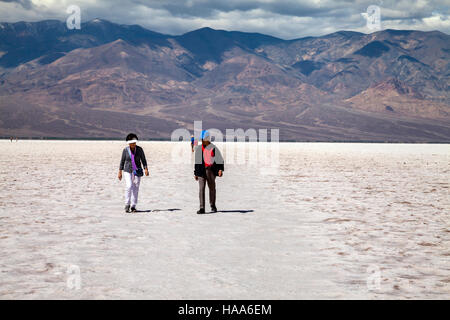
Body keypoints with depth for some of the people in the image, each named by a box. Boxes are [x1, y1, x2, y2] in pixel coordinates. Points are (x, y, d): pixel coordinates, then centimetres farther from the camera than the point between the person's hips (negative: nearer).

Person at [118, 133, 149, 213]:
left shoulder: (139, 149, -5)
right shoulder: (125, 150, -4)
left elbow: (143, 160, -2)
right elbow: (122, 161, 3)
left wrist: (146, 169, -15)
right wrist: (120, 172, 2)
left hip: (137, 171, 1)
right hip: (128, 171, -1)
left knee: (135, 188, 0)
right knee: (129, 186, -17)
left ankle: (133, 206, 9)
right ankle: (127, 205, -7)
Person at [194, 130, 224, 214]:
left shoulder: (213, 148, 0)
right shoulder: (198, 149, 12)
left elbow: (220, 159, -1)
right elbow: (196, 161, 19)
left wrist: (220, 169, -14)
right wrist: (195, 173, 18)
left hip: (211, 170, -2)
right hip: (201, 171, 2)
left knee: (212, 188, 9)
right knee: (201, 189, -7)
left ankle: (213, 206, 27)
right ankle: (202, 208, -9)